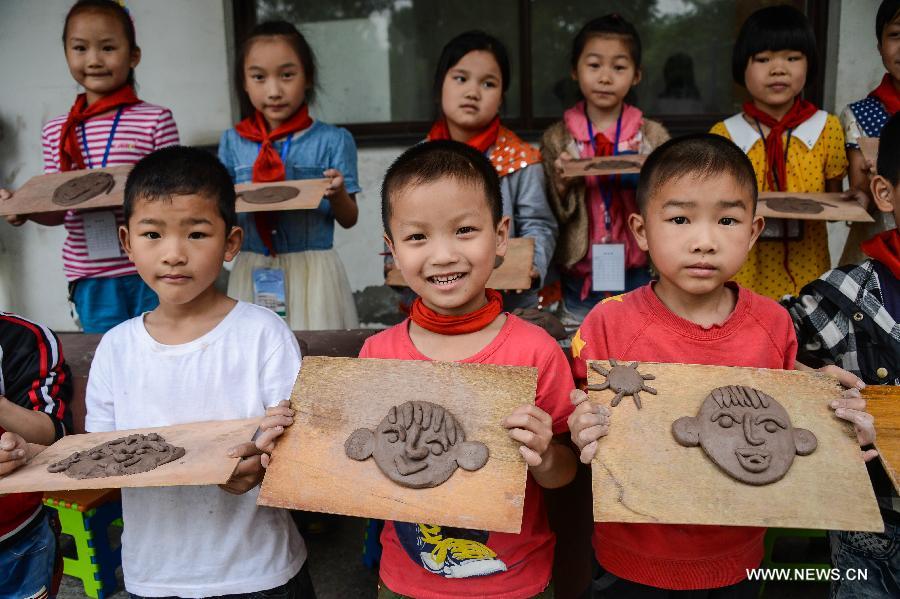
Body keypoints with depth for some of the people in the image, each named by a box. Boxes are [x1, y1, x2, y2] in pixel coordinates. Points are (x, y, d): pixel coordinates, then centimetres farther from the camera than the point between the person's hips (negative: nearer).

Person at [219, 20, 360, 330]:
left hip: (312, 271, -2)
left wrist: (337, 194, -19)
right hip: (253, 274, 2)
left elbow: (349, 220, 1)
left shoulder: (332, 140, -3)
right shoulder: (232, 142, 4)